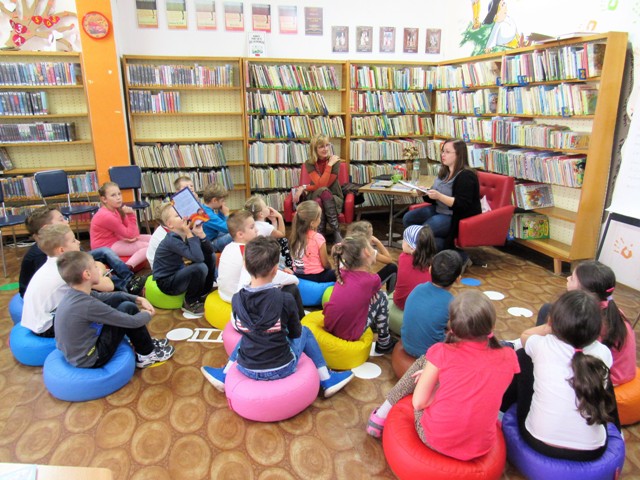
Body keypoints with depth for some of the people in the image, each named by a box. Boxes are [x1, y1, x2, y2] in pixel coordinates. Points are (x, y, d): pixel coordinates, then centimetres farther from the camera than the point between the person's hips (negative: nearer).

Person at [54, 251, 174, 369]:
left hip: (74, 353, 9)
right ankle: (147, 354, 8)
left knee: (118, 300, 9)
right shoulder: (88, 305, -29)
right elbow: (132, 322, -22)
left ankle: (144, 342, 21)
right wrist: (148, 314, 0)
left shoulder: (74, 294, -4)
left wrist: (139, 299, 4)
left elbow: (105, 296, 13)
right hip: (89, 360, -9)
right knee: (128, 308, -10)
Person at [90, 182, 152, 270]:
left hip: (117, 239, 9)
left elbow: (131, 232, 5)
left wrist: (134, 235, -18)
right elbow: (130, 234, -20)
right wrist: (131, 214, -23)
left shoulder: (117, 209, 4)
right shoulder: (106, 216, -23)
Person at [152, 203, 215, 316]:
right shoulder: (172, 240, -26)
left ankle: (204, 294, 15)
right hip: (166, 282, -8)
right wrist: (190, 234, -32)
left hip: (178, 274, 8)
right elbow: (198, 258, -37)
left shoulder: (186, 234, -3)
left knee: (210, 257, 4)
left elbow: (209, 251, -5)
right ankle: (190, 303, -5)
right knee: (200, 267, -30)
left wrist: (200, 233, -18)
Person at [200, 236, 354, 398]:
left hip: (246, 369, 3)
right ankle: (327, 381, 27)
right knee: (305, 331, 22)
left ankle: (224, 376, 33)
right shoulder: (285, 299, -19)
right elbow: (295, 333, -1)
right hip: (281, 369, -3)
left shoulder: (237, 299, -11)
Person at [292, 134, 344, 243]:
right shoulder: (309, 163, -4)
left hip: (334, 199, -1)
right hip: (315, 198, 1)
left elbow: (325, 185, -15)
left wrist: (304, 188, -13)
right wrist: (329, 164, -19)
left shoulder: (335, 161, -8)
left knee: (323, 192, -35)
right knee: (318, 201, -36)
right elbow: (321, 184, -18)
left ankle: (336, 231, -28)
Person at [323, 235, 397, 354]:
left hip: (329, 328, 7)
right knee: (381, 297, 8)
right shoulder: (373, 280, -14)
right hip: (349, 335, -6)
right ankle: (384, 343, 22)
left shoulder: (342, 272, -1)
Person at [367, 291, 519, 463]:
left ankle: (382, 415, 27)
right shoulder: (508, 358, -6)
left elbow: (419, 402, -9)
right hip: (479, 448, 3)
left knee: (424, 361, 18)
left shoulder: (443, 353, -15)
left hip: (433, 438, -3)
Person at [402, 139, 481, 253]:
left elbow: (462, 205, -24)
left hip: (459, 217, -10)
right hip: (439, 209, 10)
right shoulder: (445, 171, 11)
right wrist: (425, 192, -2)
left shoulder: (466, 176, -17)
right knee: (408, 218, -4)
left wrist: (439, 196, -30)